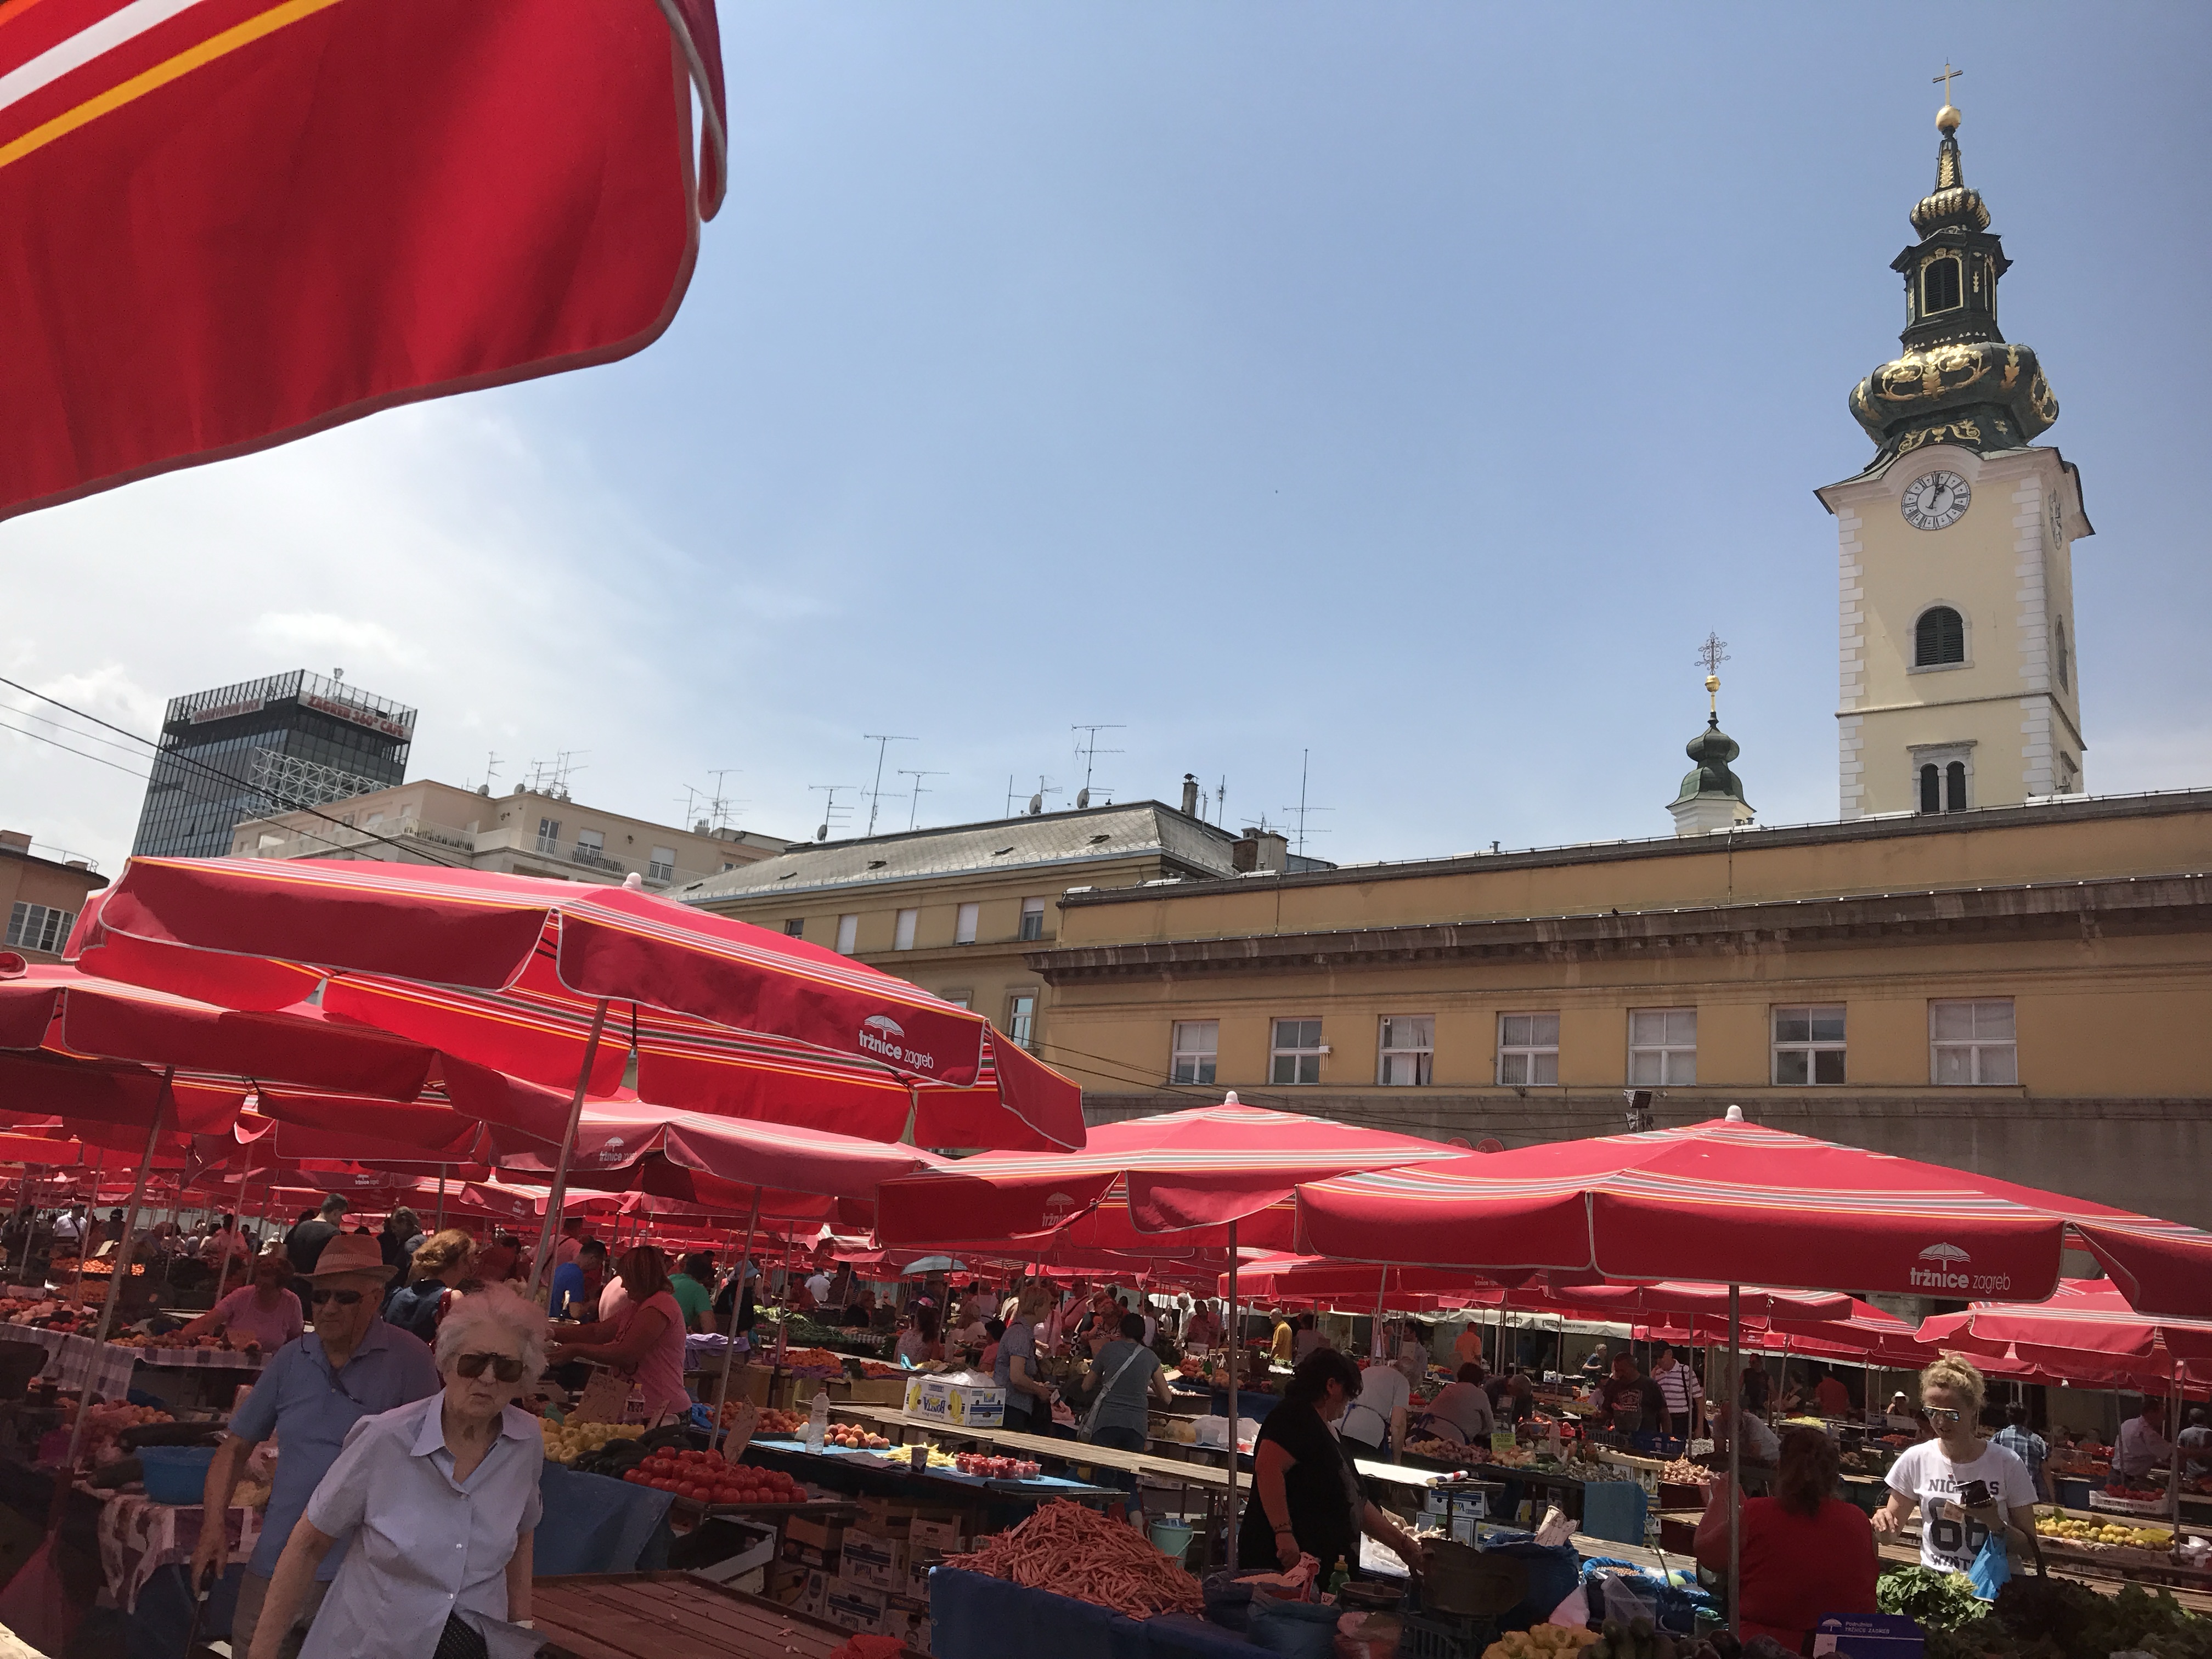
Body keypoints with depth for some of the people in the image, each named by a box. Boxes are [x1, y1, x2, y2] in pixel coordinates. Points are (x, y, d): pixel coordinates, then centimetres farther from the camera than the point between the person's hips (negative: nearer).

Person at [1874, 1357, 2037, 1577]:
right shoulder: (1916, 1459, 2)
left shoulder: (2007, 1464, -2)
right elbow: (1891, 1533, 8)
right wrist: (1883, 1521, -13)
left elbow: (2029, 1545, 2)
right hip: (1932, 1580, 1)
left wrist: (1996, 1524, -16)